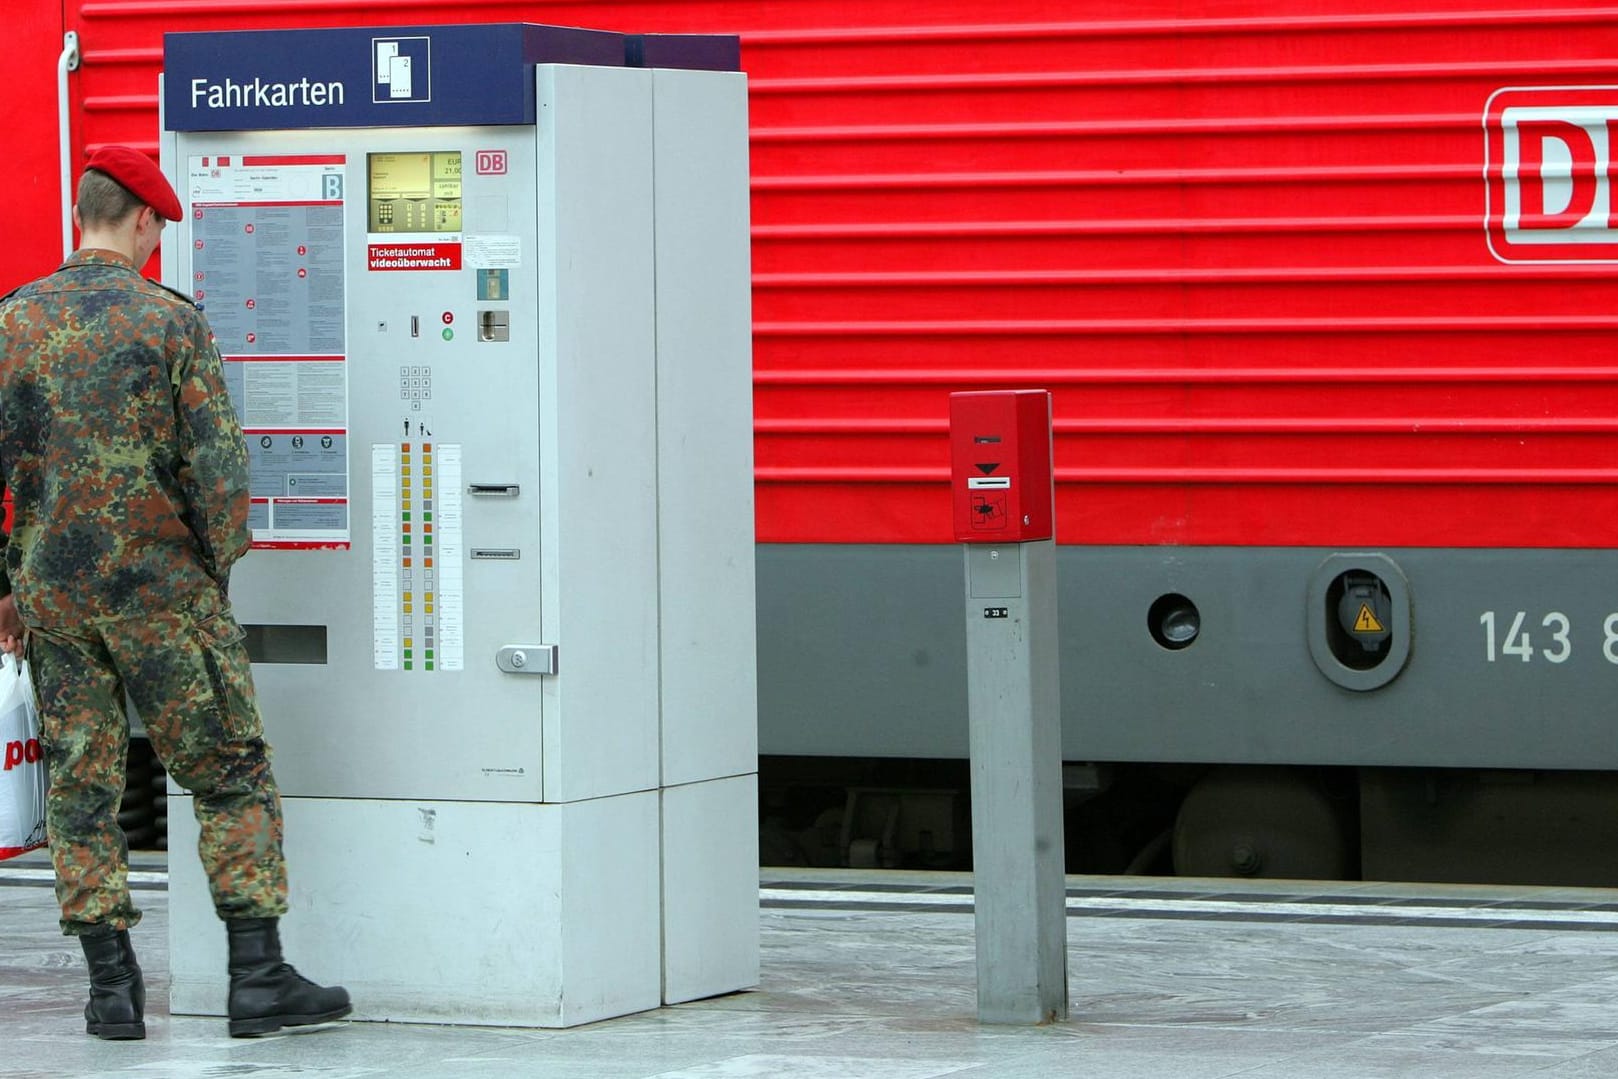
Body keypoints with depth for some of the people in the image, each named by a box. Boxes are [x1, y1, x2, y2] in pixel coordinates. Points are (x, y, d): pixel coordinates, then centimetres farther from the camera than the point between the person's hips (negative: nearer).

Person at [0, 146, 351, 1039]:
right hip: (161, 588, -3)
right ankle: (258, 977, -1)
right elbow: (215, 464, -10)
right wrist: (218, 566, 4)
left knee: (81, 786, 9)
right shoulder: (171, 321, -7)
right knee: (231, 776, 4)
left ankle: (112, 988, 7)